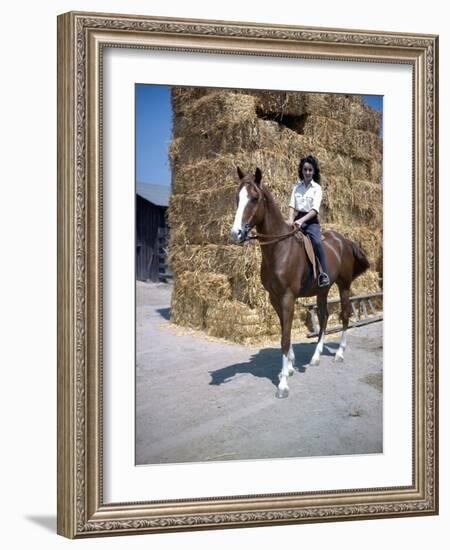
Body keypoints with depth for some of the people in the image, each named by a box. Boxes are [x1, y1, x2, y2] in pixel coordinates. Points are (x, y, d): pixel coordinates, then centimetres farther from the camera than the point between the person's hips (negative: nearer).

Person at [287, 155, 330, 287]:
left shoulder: (316, 188, 0)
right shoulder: (297, 186, 11)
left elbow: (314, 210, -11)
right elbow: (292, 205, 3)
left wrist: (301, 220, -26)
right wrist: (291, 219, -17)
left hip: (311, 221, -4)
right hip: (298, 219, 4)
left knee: (317, 242, -29)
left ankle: (323, 274, -27)